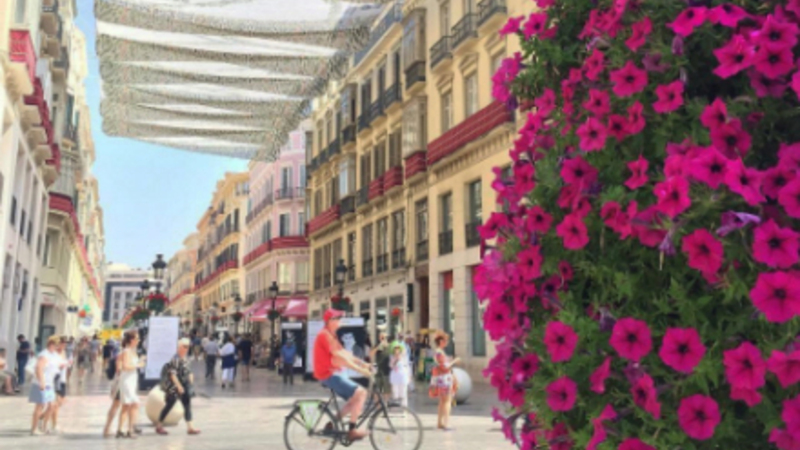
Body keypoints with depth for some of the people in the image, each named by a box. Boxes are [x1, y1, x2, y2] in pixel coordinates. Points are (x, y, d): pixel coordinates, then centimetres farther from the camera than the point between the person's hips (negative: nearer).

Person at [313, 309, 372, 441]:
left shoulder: (331, 336, 19)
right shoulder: (325, 335, -14)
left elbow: (345, 354, 14)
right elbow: (340, 356, -23)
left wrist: (364, 364, 3)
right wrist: (360, 369, -26)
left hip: (332, 373, 10)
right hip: (328, 374, -10)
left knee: (355, 398, 10)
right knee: (361, 393, -17)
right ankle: (352, 430, -13)